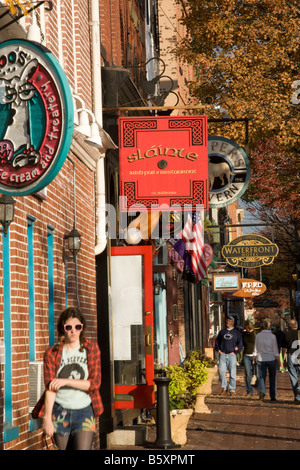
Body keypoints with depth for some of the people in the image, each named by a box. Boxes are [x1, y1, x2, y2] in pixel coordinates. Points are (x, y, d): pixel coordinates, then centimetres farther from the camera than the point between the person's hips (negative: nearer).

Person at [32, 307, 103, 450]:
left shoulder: (92, 349, 2)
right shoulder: (52, 353, 0)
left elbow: (95, 383, -5)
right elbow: (50, 388, -6)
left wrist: (66, 381, -14)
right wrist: (47, 418, -13)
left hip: (84, 411, 0)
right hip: (60, 411, 0)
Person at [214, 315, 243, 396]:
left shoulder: (237, 332, 9)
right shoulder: (222, 332, 16)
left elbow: (240, 343, 7)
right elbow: (217, 341, 22)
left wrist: (235, 352, -3)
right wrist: (218, 349, 6)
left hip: (232, 355, -2)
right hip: (222, 355, 2)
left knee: (232, 373, -2)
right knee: (221, 371, -11)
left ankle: (232, 390, 5)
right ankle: (224, 387, 3)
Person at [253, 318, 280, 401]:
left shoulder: (258, 335, -3)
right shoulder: (272, 336, -9)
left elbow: (256, 348, 5)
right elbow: (275, 350, -6)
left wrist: (254, 359, 16)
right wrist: (278, 360, 2)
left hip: (261, 359, 1)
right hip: (271, 359, -1)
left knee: (261, 377, 3)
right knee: (272, 378, 12)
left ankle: (262, 391, -25)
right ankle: (272, 396, 15)